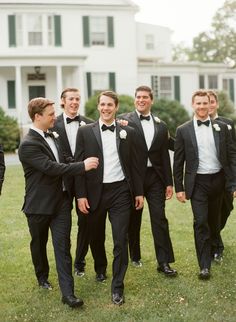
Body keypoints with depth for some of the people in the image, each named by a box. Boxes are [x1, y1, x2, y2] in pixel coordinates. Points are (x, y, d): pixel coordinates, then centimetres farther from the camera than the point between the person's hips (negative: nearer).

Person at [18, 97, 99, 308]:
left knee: (63, 247, -2)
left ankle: (68, 292, -3)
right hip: (39, 205, -5)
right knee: (39, 244, 17)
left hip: (61, 201, 5)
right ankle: (42, 277, 41)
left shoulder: (52, 136, 6)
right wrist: (83, 166, -24)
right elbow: (51, 168, -26)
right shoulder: (28, 145, -19)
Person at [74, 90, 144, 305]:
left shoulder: (128, 132, 5)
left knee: (121, 239, -4)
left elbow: (134, 164, 7)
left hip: (120, 191, 0)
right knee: (96, 237, 15)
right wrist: (81, 195, -6)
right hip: (95, 192, 0)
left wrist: (139, 192, 5)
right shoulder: (85, 132, 0)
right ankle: (100, 269, 42)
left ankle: (117, 286, 5)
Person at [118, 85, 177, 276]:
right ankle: (135, 256, 28)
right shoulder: (125, 120, -3)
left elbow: (165, 156, 10)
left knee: (160, 219, -1)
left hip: (155, 177, 2)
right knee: (133, 220, 11)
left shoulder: (161, 126, 10)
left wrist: (169, 183, 7)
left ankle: (164, 262, 4)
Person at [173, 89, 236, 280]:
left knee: (214, 220, 16)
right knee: (200, 222, -9)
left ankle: (212, 250, 40)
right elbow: (178, 162, 1)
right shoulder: (183, 131, -2)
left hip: (218, 180, 2)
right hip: (197, 182, -2)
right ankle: (205, 265, -3)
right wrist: (179, 187, -1)